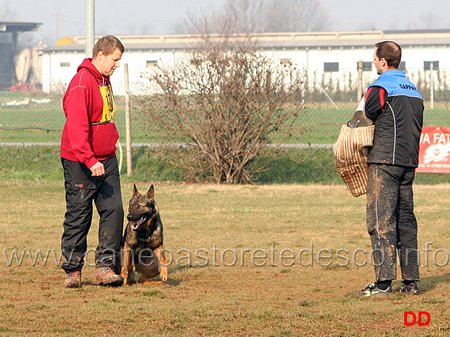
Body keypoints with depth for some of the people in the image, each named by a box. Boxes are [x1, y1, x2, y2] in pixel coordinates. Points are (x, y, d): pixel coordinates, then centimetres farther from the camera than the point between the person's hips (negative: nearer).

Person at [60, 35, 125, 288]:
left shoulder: (105, 81, 14)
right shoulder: (82, 83, -16)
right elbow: (76, 126, -24)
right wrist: (89, 160, -29)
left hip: (107, 160, 8)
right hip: (80, 163, -8)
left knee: (114, 210, -1)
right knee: (79, 216, -1)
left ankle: (105, 267, 2)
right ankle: (73, 270, 8)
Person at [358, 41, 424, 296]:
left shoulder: (380, 89, -8)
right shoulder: (414, 90, 16)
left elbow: (367, 120, 0)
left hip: (385, 161, -8)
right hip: (409, 162, 8)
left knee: (381, 219, -8)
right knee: (405, 219, 11)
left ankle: (384, 282, -14)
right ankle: (411, 280, 10)